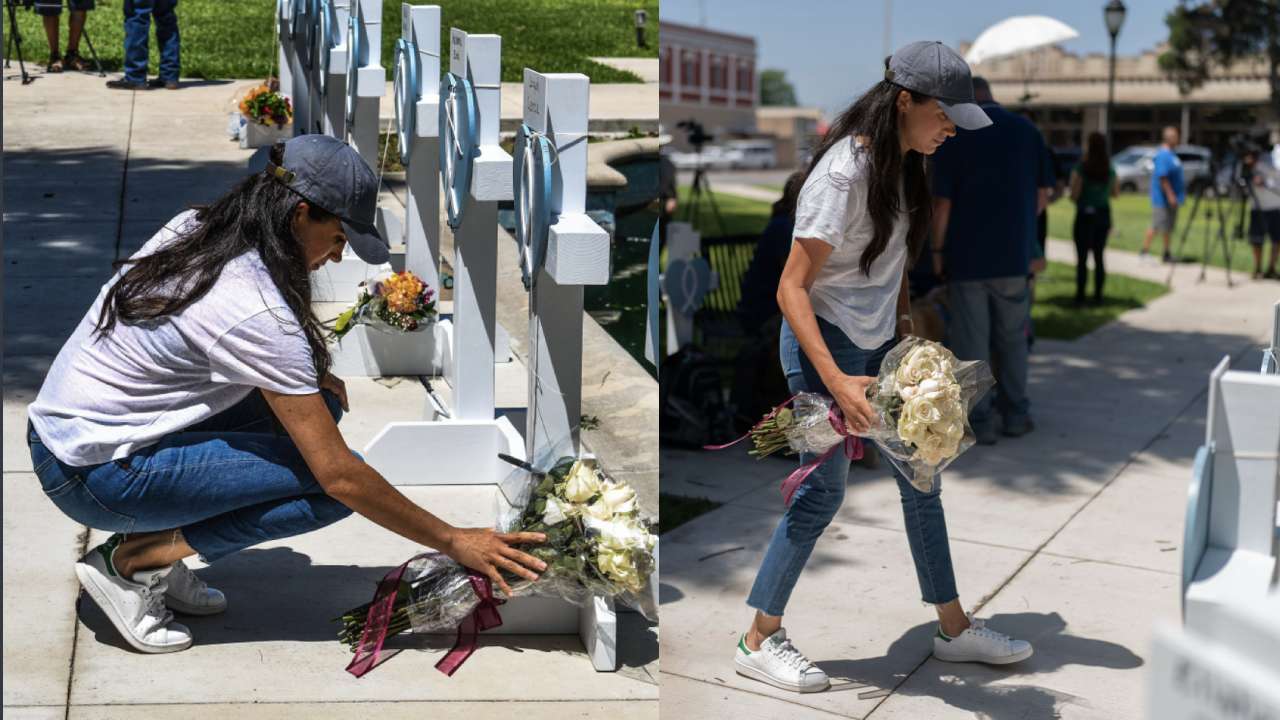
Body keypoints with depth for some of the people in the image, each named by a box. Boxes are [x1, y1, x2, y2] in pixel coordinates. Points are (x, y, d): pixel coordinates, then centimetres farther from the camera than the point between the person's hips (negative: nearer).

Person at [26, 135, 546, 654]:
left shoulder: (192, 229, 0)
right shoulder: (257, 313, -25)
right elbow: (339, 474, -23)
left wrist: (307, 378, 4)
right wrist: (454, 542, -15)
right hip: (94, 475, -9)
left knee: (314, 406, 4)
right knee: (334, 489, -16)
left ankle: (151, 550, 5)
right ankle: (132, 559, -7)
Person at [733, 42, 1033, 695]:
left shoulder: (903, 163, 4)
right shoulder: (843, 175, -23)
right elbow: (792, 288, -25)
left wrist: (904, 325, 13)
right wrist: (836, 382, -31)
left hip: (880, 344, 9)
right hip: (825, 343, -9)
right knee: (824, 491, -3)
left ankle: (953, 628, 27)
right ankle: (759, 641, 13)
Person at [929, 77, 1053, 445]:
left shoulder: (951, 136, -7)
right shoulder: (1027, 130, 4)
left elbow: (942, 202, -10)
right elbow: (1042, 196, 6)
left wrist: (937, 251, -1)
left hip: (967, 256, -3)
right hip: (1015, 254, 3)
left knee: (972, 342, 4)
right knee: (1012, 339, 16)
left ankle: (979, 421, 8)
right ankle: (1016, 414, 21)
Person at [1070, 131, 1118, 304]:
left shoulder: (1081, 168, -14)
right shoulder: (1110, 169, 2)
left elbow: (1074, 195, -16)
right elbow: (1115, 193, 13)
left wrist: (1073, 197, 6)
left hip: (1085, 215, -5)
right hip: (1103, 215, 5)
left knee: (1082, 258, 1)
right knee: (1099, 257, 13)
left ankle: (1080, 296, 0)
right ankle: (1098, 296, 15)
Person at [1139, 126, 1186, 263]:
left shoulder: (1171, 154, 14)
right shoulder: (1163, 155, -18)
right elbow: (1162, 177, -24)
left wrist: (1181, 193, 22)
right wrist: (1170, 195, -26)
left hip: (1172, 199, 10)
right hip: (1163, 199, -10)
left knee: (1168, 227, 12)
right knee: (1157, 226, -6)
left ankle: (1167, 254, 18)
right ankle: (1144, 251, 0)